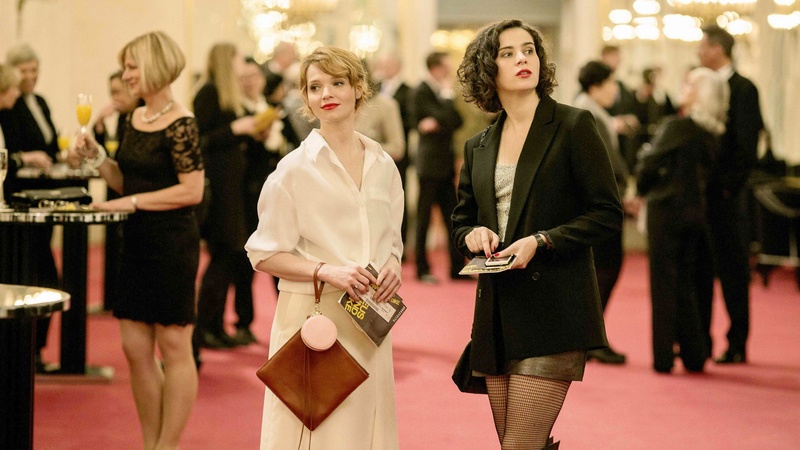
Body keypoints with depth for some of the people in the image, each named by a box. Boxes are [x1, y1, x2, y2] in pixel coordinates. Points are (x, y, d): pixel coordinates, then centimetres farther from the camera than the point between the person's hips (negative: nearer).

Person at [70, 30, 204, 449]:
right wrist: (95, 155, 2)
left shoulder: (180, 124, -14)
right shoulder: (135, 119, 11)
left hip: (172, 244, -8)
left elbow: (191, 191, -18)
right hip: (137, 243, 8)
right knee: (135, 347, 10)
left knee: (173, 346, 2)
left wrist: (131, 203, -17)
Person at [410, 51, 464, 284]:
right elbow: (445, 118, -20)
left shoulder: (442, 92, 14)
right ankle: (422, 270, 5)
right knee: (424, 218, -1)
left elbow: (457, 120, 6)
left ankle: (457, 267, 13)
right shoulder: (421, 93, -11)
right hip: (430, 162, -8)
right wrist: (448, 95, -9)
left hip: (446, 164, 8)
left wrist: (437, 124, -11)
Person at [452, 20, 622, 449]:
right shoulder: (478, 147, 13)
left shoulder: (574, 126, -2)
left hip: (553, 312, -6)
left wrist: (541, 241, -16)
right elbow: (461, 220, 22)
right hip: (496, 313, 6)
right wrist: (473, 234, -1)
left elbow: (607, 213, -5)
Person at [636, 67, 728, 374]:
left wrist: (641, 189, 10)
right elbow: (707, 172, 10)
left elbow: (648, 165, -11)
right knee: (687, 284, 15)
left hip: (667, 208, -6)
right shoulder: (713, 133, 5)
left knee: (664, 283, 1)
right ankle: (694, 355, 17)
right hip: (698, 209, 6)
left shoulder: (676, 127, -15)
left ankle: (663, 357, 3)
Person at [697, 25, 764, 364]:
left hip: (726, 196, -7)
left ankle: (737, 345, 7)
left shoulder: (743, 89, -8)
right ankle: (700, 340, 19)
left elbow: (748, 145, -13)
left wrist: (730, 186, -15)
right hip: (700, 194, 7)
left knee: (733, 271, 1)